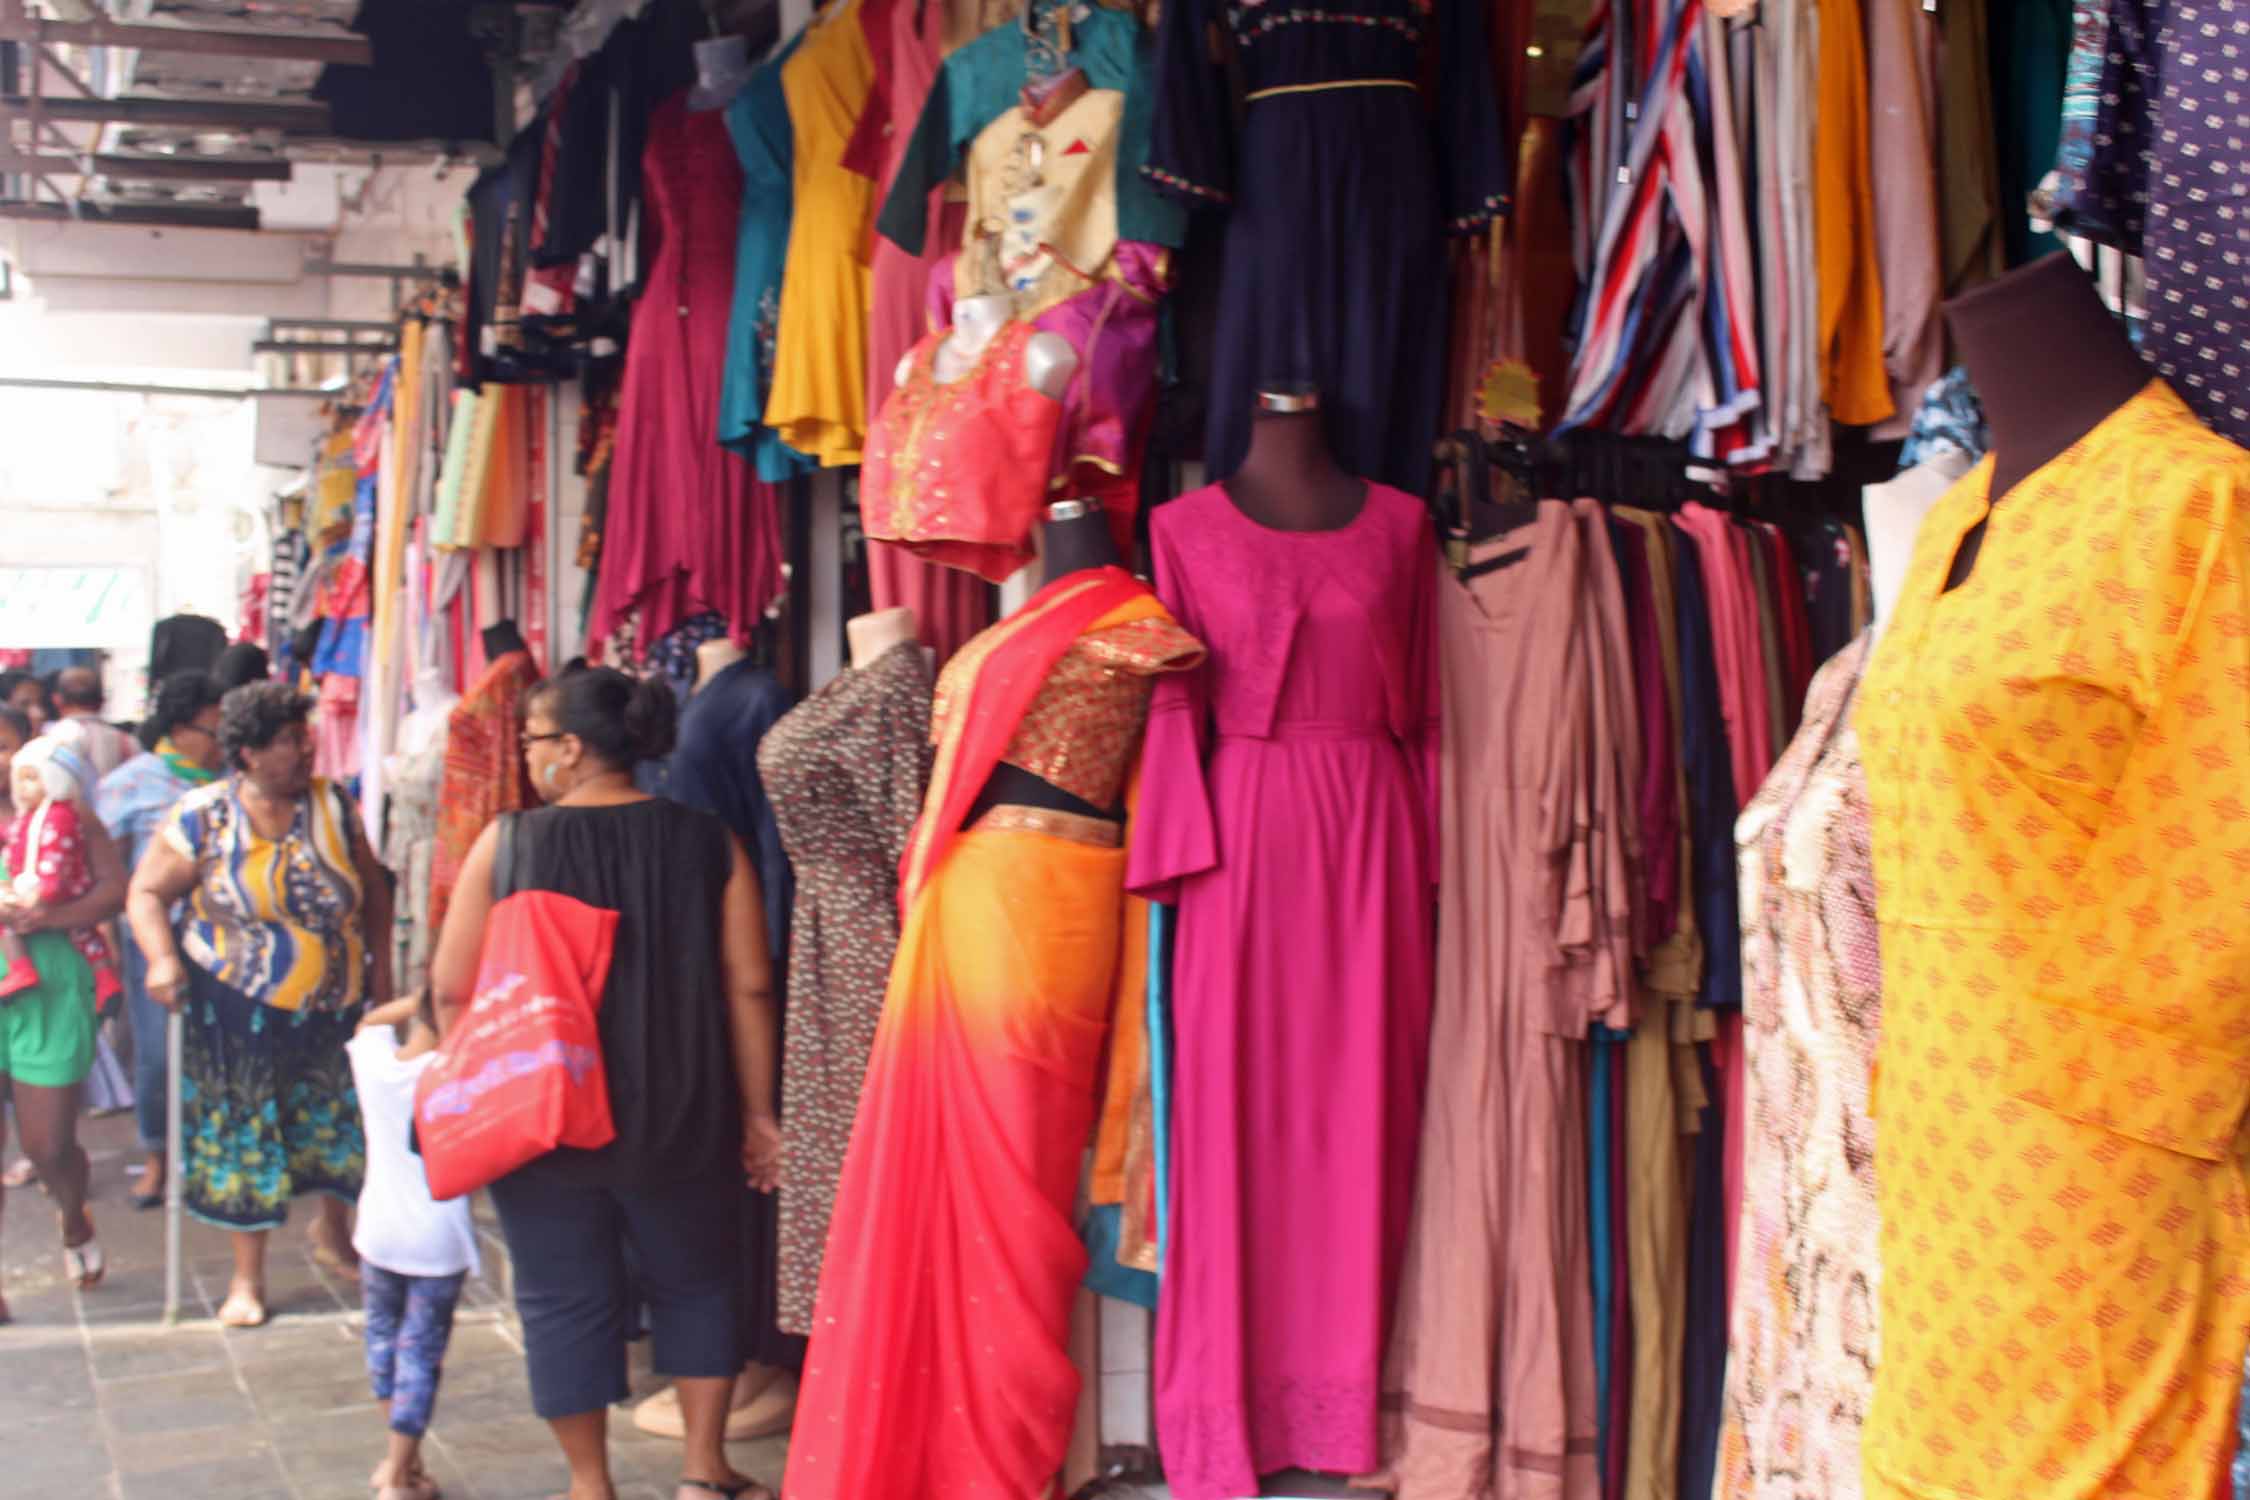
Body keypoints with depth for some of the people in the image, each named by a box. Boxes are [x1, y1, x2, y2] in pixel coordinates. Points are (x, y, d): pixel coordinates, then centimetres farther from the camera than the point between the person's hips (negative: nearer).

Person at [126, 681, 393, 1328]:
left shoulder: (333, 805, 0)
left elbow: (372, 889, 9)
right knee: (245, 1136, 5)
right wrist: (161, 958, -21)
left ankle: (332, 1232, 39)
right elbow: (147, 892, -4)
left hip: (335, 1005, 3)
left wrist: (380, 969, 6)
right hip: (240, 1008, -3)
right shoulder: (203, 817, -9)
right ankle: (248, 1276, 19)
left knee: (340, 1123, 12)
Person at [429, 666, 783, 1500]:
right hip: (678, 1117, 1)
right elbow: (748, 987, -5)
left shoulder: (509, 844, -8)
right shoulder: (709, 843, -5)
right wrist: (756, 1112, 4)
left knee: (565, 1297, 12)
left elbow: (452, 990, -5)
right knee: (696, 1283, 19)